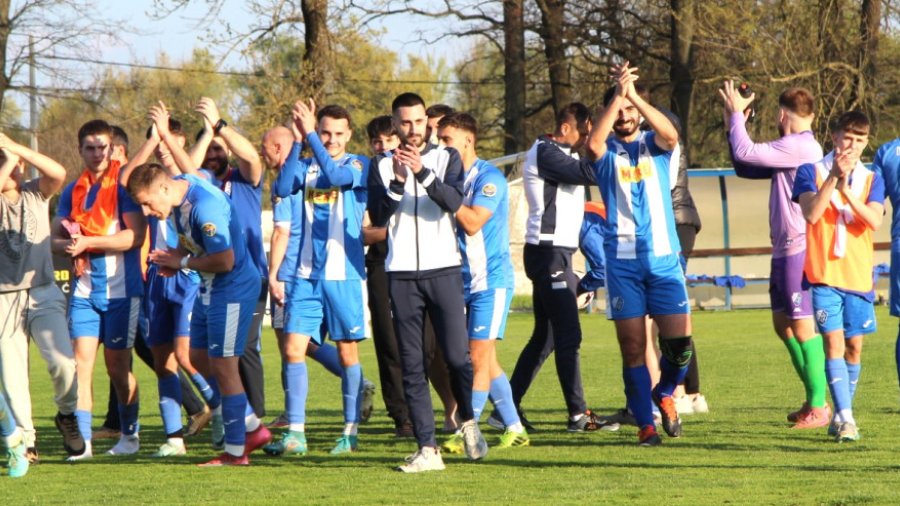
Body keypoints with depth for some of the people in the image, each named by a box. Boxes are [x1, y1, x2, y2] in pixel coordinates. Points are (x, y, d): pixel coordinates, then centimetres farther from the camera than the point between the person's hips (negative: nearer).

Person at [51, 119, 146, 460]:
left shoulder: (124, 185, -6)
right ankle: (82, 441, -8)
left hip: (120, 288, -4)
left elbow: (135, 235, -16)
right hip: (84, 290, 4)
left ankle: (130, 435, 22)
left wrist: (88, 242, -20)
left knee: (117, 366, 4)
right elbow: (56, 237, 11)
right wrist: (68, 246, -12)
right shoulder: (73, 191, 11)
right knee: (81, 362, -7)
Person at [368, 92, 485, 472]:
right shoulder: (382, 165, 9)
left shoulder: (446, 158, 7)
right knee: (412, 365, -2)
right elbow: (377, 217, -4)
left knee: (457, 355, -6)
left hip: (443, 270, -1)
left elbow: (454, 201, -11)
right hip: (401, 274, 1)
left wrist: (423, 173, -26)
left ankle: (468, 421, 21)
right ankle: (427, 448, -2)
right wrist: (397, 182, -19)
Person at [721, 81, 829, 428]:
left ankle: (819, 407, -5)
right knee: (783, 324, 15)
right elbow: (744, 167, 21)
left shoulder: (799, 147, -15)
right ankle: (813, 398, 21)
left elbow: (746, 153, -19)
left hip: (800, 249, -10)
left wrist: (736, 114, -4)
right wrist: (734, 123, 16)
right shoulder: (790, 149, 17)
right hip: (784, 249, 10)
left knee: (803, 325, -8)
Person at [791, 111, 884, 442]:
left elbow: (875, 221, -10)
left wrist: (846, 188, -19)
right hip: (824, 275, -3)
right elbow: (811, 213, -14)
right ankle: (845, 418, -18)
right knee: (834, 342, -12)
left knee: (854, 346, 6)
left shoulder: (871, 180, 8)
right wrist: (833, 178, -20)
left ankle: (842, 416, 18)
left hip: (859, 275, 3)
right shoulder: (811, 172, 2)